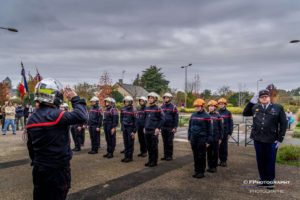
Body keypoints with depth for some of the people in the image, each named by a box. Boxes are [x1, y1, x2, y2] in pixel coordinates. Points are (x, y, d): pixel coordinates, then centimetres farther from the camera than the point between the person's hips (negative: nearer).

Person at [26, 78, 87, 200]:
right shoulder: (56, 115, -22)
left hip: (39, 168, 7)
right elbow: (81, 116, -29)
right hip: (58, 169, -7)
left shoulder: (31, 119, 3)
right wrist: (75, 99, -14)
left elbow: (30, 146, 11)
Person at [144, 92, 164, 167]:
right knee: (148, 146, 12)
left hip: (154, 131, -6)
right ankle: (150, 160, 24)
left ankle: (154, 161, 13)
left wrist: (158, 128, -14)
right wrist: (145, 127, 13)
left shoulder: (158, 109, -8)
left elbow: (162, 119, -9)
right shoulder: (146, 108, 11)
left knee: (154, 147, 2)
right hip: (147, 131, 6)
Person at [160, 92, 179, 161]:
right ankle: (165, 155, 20)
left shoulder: (173, 107, -5)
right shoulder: (162, 107, 9)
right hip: (163, 127, 5)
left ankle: (170, 156, 13)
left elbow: (176, 118, -8)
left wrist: (175, 127, -13)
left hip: (170, 128, -5)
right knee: (165, 142, 11)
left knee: (170, 142, 3)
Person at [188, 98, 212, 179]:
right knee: (195, 156, 11)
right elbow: (190, 127, 14)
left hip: (202, 139, -5)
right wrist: (189, 138, 12)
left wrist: (208, 141, -7)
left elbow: (209, 129, -5)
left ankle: (201, 172, 15)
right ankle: (196, 171, 23)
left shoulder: (206, 116, -6)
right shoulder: (193, 115, 8)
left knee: (201, 156, 5)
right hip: (194, 139, 5)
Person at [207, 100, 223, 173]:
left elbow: (221, 128, -2)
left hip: (215, 138, -3)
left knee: (215, 152, 7)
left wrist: (220, 138, -4)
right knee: (209, 152, 10)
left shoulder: (218, 116, -4)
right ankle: (210, 166, 21)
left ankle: (214, 166, 18)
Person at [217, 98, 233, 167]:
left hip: (225, 133, -2)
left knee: (224, 147, 4)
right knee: (219, 147, 7)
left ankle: (224, 161, 14)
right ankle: (221, 160, 18)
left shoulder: (228, 113, -1)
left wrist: (230, 133, -6)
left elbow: (231, 124, -1)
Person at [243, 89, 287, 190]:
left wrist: (280, 139, -6)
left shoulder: (278, 108, -3)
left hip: (271, 140, -3)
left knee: (270, 161, 9)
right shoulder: (255, 107, 5)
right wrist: (251, 102, 2)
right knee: (260, 161, 13)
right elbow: (245, 113, 13)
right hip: (258, 139, 3)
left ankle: (270, 181, 25)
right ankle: (263, 179, 28)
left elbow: (283, 124, -1)